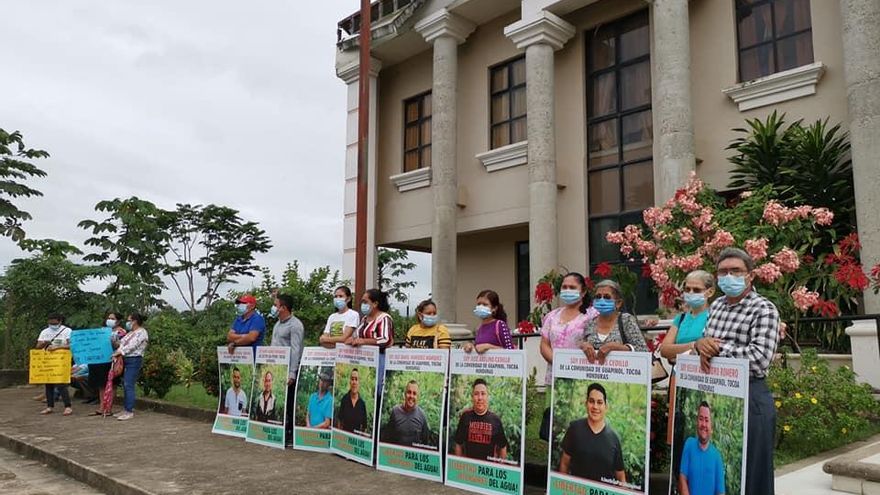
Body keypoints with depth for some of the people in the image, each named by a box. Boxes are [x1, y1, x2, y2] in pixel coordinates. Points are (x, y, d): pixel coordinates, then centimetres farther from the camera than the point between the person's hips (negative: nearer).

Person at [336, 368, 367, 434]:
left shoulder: (362, 403, -2)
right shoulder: (344, 399, -2)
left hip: (357, 435, 0)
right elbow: (339, 419, 5)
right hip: (344, 433, 0)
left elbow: (364, 427, 4)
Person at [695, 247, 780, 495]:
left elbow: (760, 358, -21)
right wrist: (701, 344, -7)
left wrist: (716, 347, -15)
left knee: (748, 474, 4)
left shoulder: (764, 310, -10)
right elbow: (706, 341, 17)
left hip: (749, 398, -6)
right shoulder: (716, 305, 12)